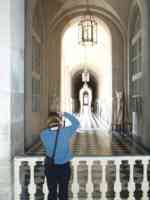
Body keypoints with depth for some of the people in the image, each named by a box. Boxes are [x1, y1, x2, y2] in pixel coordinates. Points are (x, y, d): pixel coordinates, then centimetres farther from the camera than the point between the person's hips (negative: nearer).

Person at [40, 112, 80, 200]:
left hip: (50, 167, 1)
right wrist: (65, 114, 2)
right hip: (64, 166, -1)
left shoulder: (44, 135, -12)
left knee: (52, 193, 13)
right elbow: (76, 123, -3)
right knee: (63, 193, 12)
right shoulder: (65, 132, -17)